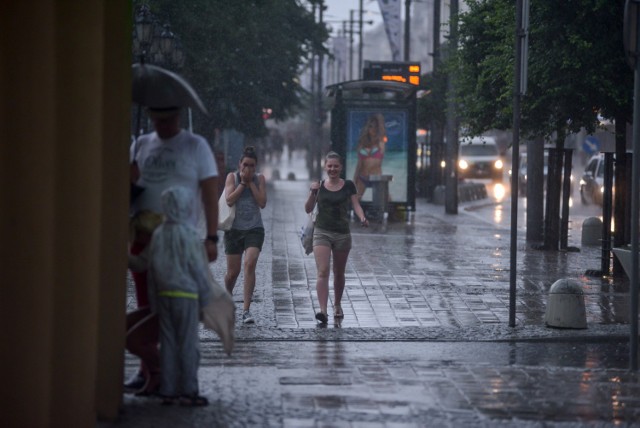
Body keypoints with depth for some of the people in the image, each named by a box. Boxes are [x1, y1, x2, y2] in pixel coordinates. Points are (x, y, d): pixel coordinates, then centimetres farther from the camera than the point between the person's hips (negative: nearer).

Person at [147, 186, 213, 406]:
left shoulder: (158, 234, 7)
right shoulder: (188, 235, -12)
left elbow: (152, 269, 11)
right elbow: (198, 268, -10)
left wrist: (154, 301, 18)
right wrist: (205, 297, 0)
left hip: (164, 296, 6)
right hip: (187, 295, -6)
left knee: (168, 343, 9)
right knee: (188, 344, -1)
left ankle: (168, 390, 10)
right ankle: (188, 391, -1)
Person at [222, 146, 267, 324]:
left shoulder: (259, 179, 5)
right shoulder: (232, 177, 2)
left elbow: (262, 203, -6)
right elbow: (229, 200, -11)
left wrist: (251, 183, -7)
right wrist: (242, 183, -11)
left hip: (254, 229, 0)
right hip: (234, 229, 0)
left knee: (250, 264, -20)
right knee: (233, 271, 4)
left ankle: (246, 310, -21)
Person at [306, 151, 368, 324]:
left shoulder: (348, 186, 2)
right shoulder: (319, 186, 3)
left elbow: (356, 205, -1)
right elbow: (308, 209, 2)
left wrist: (362, 218, -21)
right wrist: (312, 193, -14)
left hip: (342, 234, 1)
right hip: (322, 233, -1)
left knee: (339, 273, 14)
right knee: (323, 272, -14)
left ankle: (337, 305, 34)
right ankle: (323, 310, -22)